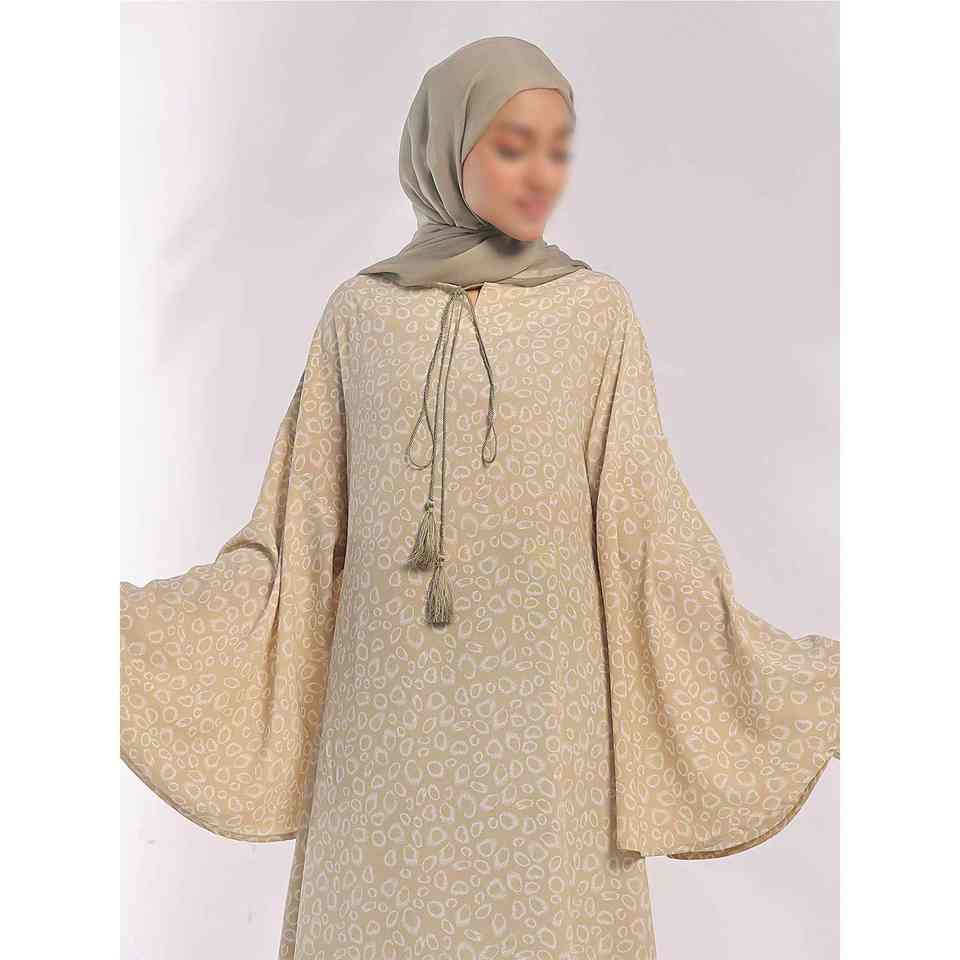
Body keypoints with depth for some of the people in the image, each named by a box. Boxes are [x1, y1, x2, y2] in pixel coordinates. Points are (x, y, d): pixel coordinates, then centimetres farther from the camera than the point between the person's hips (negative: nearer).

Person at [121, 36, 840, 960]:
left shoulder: (597, 311, 1)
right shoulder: (361, 312, 4)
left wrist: (822, 683, -9)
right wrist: (128, 622, -3)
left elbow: (647, 535, -3)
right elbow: (301, 538, 4)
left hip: (545, 726, -1)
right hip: (395, 724, 1)